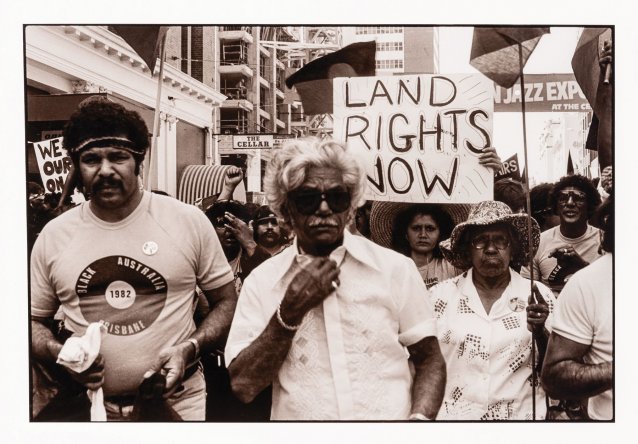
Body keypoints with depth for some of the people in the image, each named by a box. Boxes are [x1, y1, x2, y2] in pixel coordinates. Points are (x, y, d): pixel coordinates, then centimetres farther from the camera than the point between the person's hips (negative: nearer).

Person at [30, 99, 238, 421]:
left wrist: (190, 348, -16)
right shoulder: (54, 235, -1)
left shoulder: (189, 221, -7)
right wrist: (61, 353, -12)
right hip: (88, 404, 2)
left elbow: (227, 301, 0)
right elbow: (34, 319, 8)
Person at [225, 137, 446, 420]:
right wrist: (290, 313, -14)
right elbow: (243, 386, -4)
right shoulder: (261, 281, 0)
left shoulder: (396, 268, 0)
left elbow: (429, 360, 5)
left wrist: (420, 418, -12)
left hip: (389, 424, 1)